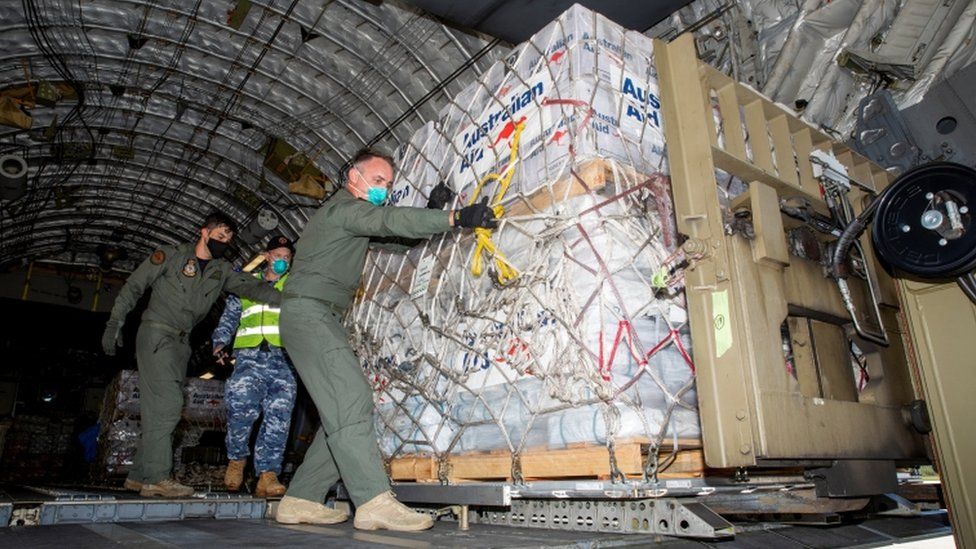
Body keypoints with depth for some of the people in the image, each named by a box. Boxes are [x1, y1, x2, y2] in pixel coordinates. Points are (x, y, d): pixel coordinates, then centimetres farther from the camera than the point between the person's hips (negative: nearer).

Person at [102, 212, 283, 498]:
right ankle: (158, 477, -14)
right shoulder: (172, 254, -1)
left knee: (159, 410, 7)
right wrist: (115, 322, -6)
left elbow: (250, 286, -1)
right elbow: (133, 286, 0)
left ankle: (139, 476, 15)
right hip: (155, 334, -6)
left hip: (180, 343, 6)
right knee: (167, 403, -16)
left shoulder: (221, 270, 11)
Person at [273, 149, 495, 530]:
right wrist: (456, 218, -30)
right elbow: (391, 221, -22)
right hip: (308, 311, -10)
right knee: (351, 397, -22)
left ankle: (300, 500, 6)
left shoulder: (351, 214, 26)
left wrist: (432, 211, 10)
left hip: (321, 319, 10)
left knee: (342, 409, 2)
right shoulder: (344, 207, -6)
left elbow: (391, 233, 23)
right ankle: (374, 501, -28)